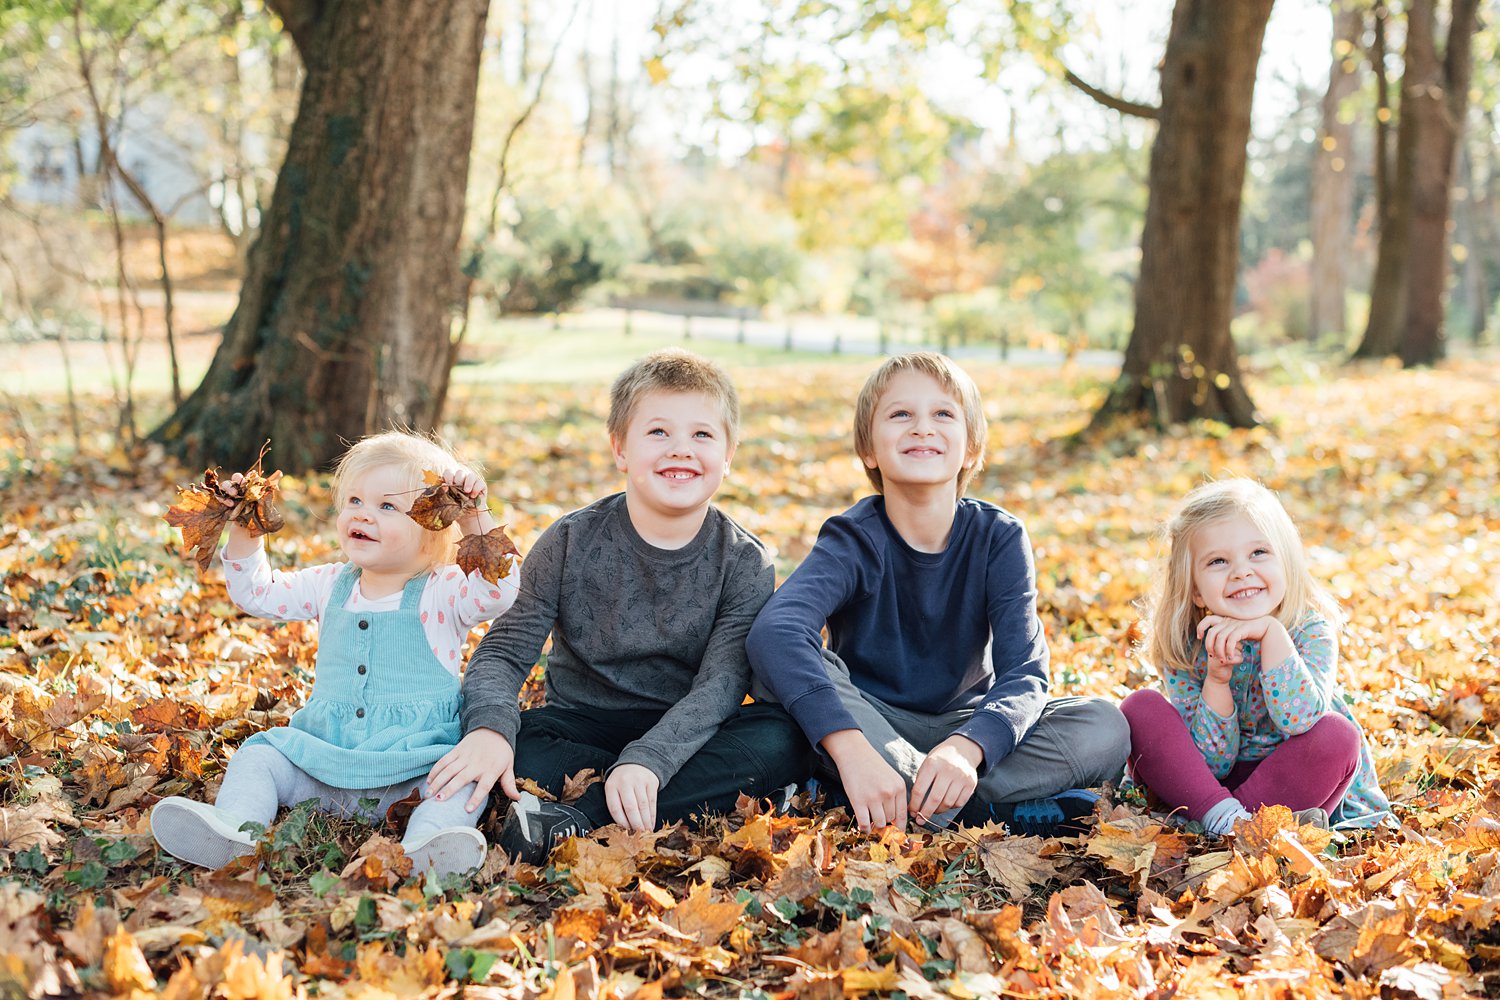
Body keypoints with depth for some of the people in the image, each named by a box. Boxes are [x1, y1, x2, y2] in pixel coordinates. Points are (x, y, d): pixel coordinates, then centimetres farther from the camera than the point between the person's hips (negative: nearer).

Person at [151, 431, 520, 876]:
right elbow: (256, 592, 20)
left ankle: (427, 847, -56)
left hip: (414, 769, -5)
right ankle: (232, 830, -33)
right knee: (258, 755, -9)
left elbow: (499, 591, -24)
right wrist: (244, 532, 7)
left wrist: (475, 518, -32)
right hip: (323, 763, 5)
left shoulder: (442, 592, -5)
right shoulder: (330, 586, 12)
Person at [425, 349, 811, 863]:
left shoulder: (745, 564, -7)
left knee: (781, 740, -30)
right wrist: (490, 727, -31)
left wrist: (645, 761, -35)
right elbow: (504, 650, -8)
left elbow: (720, 685, -17)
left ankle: (580, 815, -31)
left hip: (685, 732, 0)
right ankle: (715, 787, -27)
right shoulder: (572, 542, -5)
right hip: (581, 728, 0)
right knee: (497, 743, -29)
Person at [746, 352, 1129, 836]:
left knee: (1106, 730, -22)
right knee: (781, 663, -31)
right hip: (868, 720, -1)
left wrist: (966, 747, -44)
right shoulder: (855, 538, -18)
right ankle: (988, 810, -30)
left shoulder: (999, 537, -11)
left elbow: (1024, 673, -21)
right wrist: (850, 748, -53)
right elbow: (775, 630, -38)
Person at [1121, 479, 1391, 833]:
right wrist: (1216, 680, -29)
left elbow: (1300, 721, -33)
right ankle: (1225, 817, -30)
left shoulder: (1311, 630, -16)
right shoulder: (1184, 650, -11)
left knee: (1337, 734, -31)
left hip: (1295, 786, -1)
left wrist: (1270, 632, -37)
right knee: (1141, 707, -19)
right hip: (1214, 784, 2)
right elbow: (1211, 764, -14)